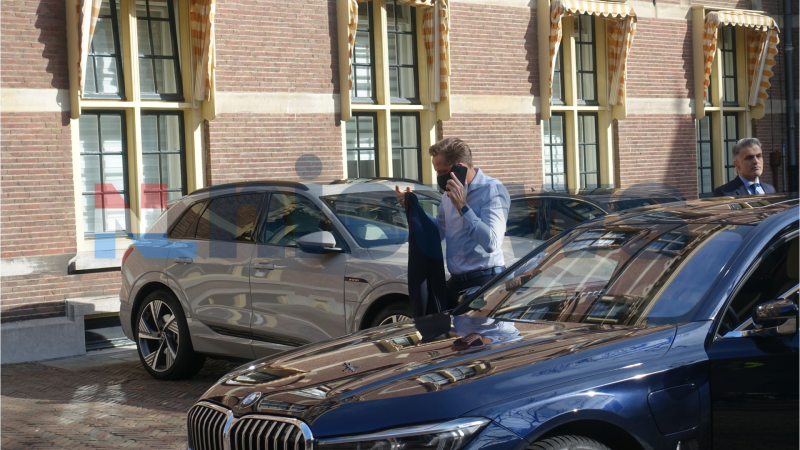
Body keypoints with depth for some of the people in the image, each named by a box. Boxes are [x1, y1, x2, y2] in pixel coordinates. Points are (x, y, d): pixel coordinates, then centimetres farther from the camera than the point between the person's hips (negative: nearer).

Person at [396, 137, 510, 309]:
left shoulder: (493, 190, -14)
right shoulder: (449, 194, 12)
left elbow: (491, 243, -27)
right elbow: (439, 232, 27)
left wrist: (462, 206, -24)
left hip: (484, 282, -8)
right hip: (456, 282, 8)